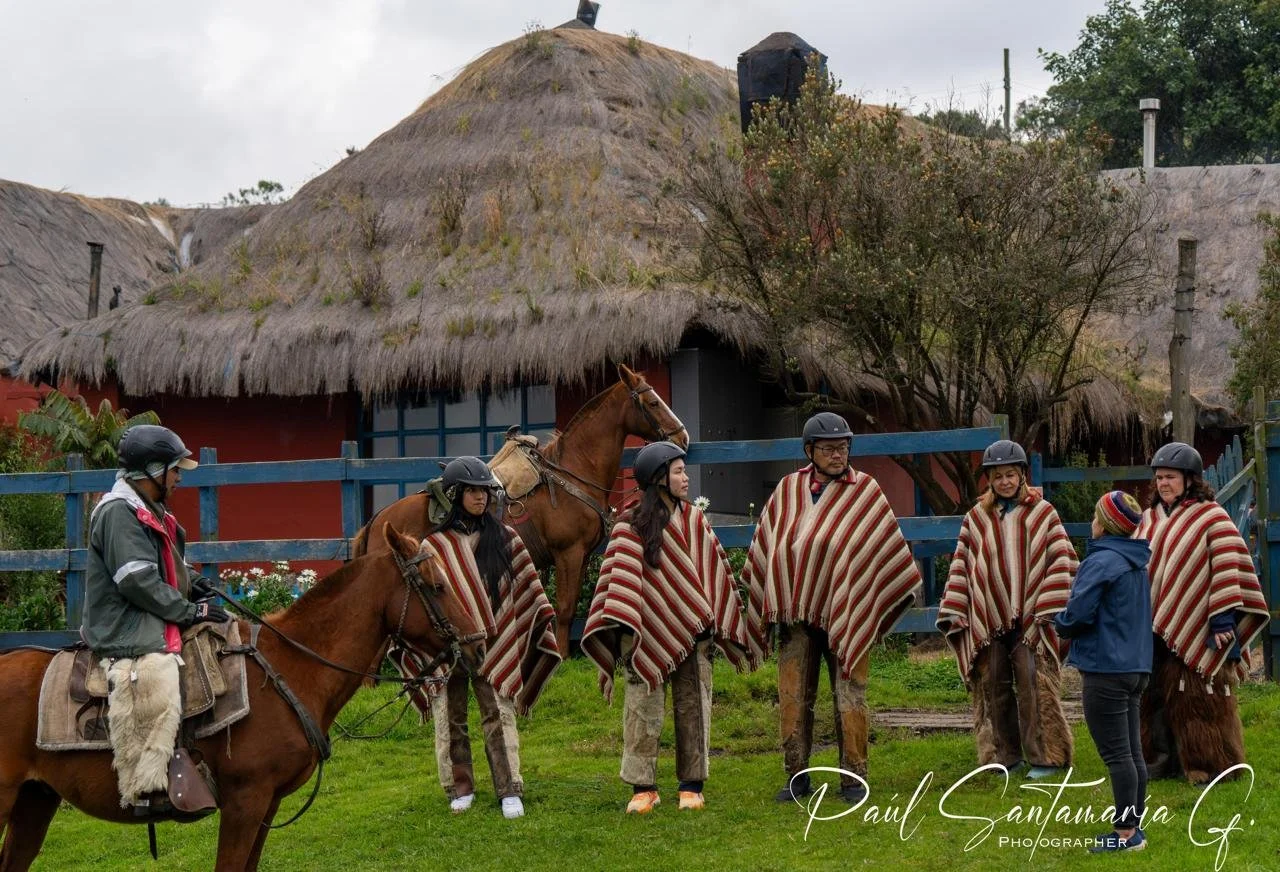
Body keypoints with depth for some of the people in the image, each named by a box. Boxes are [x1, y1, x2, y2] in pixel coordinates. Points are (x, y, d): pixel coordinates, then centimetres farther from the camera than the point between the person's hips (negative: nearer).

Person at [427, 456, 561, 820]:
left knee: (499, 714, -3)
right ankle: (460, 790, 17)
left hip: (494, 642, 0)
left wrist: (545, 613, 8)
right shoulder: (437, 543, 1)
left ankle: (510, 791, -2)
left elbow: (526, 581, 12)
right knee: (450, 717, 6)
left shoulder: (505, 537, 6)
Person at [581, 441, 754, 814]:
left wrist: (730, 631, 11)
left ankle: (691, 786, 12)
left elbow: (716, 572, 12)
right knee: (642, 709, -2)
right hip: (649, 634, -3)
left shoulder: (694, 520, 8)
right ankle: (642, 787, 5)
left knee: (692, 708, 5)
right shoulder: (631, 525, -3)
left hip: (690, 632, 3)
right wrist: (624, 628, -17)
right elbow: (621, 578, -7)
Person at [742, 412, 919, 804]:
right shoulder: (788, 490, 8)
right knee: (793, 697, 3)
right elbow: (764, 547, 16)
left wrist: (903, 587, 9)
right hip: (795, 611, 2)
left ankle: (853, 778, 6)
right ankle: (796, 776, 11)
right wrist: (766, 602, 16)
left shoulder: (865, 490, 1)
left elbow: (888, 544, 8)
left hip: (845, 612, -2)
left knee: (850, 695, -1)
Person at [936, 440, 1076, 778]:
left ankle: (1043, 757, 0)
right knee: (995, 688, 5)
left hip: (1029, 617, -3)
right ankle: (1006, 756, 14)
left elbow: (1061, 560, -1)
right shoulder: (976, 518, 9)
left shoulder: (1042, 513, 2)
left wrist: (1049, 608, -8)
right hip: (988, 619, 3)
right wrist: (953, 611, 4)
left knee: (1033, 686, -6)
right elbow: (960, 566, 11)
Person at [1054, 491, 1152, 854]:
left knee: (1116, 754, -5)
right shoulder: (1137, 565, 12)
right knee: (1132, 752, 12)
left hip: (1106, 671, -9)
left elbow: (1077, 616, -19)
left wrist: (1060, 623, 3)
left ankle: (1125, 833, -3)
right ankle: (1134, 828, 18)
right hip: (1135, 668, 9)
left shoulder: (1101, 561, -16)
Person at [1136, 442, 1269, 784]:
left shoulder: (1212, 517, -6)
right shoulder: (1149, 519, 14)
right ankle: (1163, 760, 18)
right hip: (1154, 628, 6)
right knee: (1157, 697, 8)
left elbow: (1227, 567, -12)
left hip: (1195, 628, -6)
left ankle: (1212, 765, 6)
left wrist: (1223, 618, -17)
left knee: (1199, 700, -3)